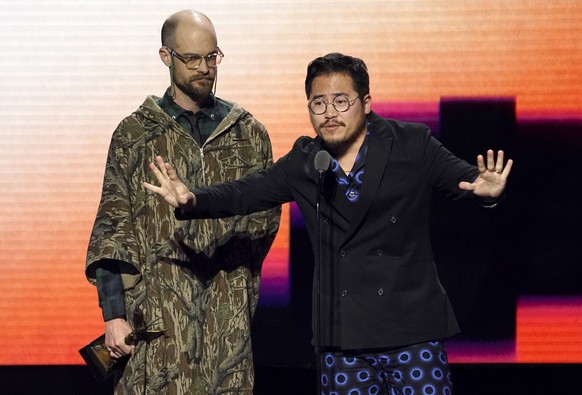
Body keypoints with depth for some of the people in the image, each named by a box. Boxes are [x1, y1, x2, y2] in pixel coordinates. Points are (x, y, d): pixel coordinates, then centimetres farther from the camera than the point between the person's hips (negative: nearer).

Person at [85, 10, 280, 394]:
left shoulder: (249, 133, 12)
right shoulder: (134, 134, 7)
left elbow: (266, 217, 14)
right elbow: (112, 227, 3)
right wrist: (114, 314, -4)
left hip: (229, 316, 2)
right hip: (158, 312, -2)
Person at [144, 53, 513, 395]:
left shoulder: (412, 145, -2)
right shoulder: (302, 164, 5)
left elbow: (463, 176, -4)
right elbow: (244, 193, 1)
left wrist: (487, 189, -29)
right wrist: (192, 200, -18)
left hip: (412, 330, -3)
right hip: (341, 339, 3)